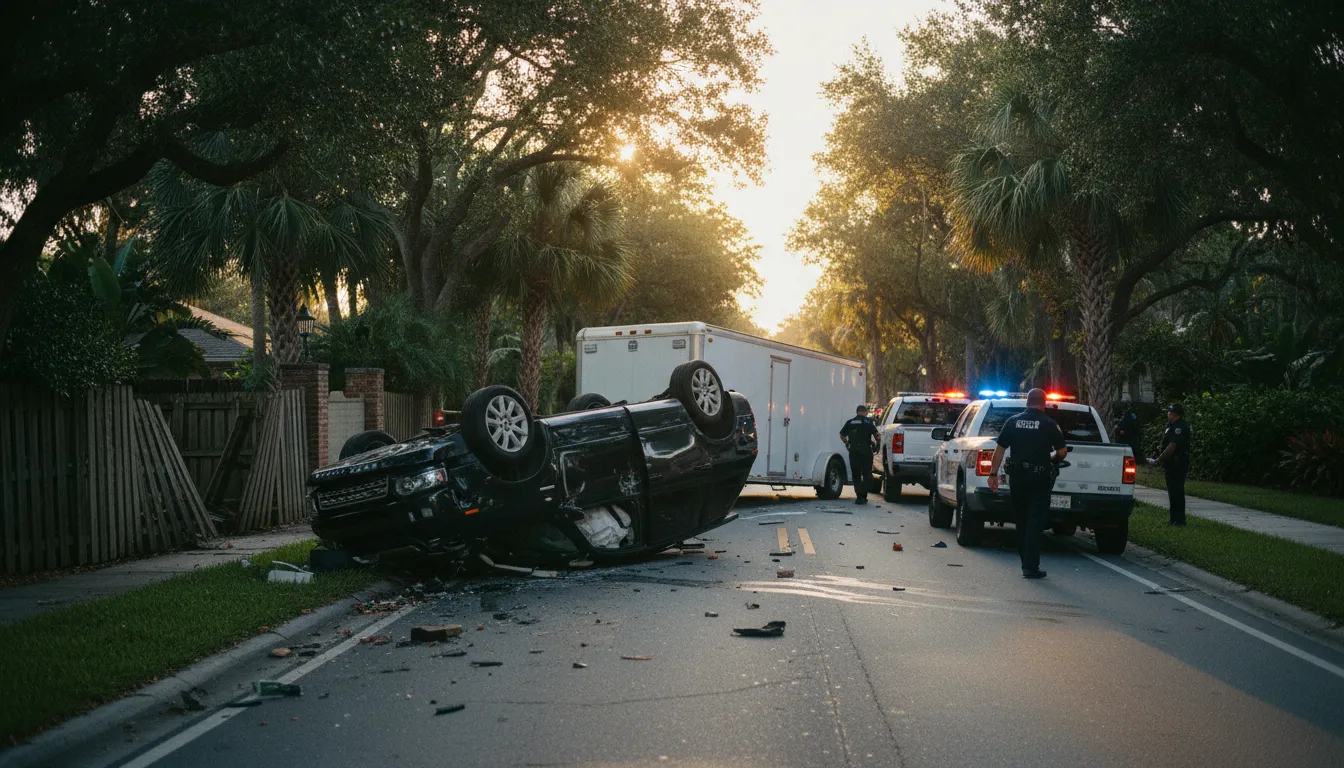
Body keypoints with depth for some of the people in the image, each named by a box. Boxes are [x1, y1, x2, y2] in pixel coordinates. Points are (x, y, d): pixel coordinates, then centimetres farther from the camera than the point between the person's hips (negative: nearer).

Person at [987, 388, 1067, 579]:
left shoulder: (1013, 421, 3)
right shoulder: (1049, 424, -4)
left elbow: (1000, 449, 2)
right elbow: (1062, 452, -2)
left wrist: (993, 473, 6)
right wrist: (1051, 458, 20)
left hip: (1016, 477, 3)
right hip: (1039, 478, -3)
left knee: (1021, 521, 15)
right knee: (1035, 522, -1)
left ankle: (1026, 563, 24)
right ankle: (1031, 567, -5)